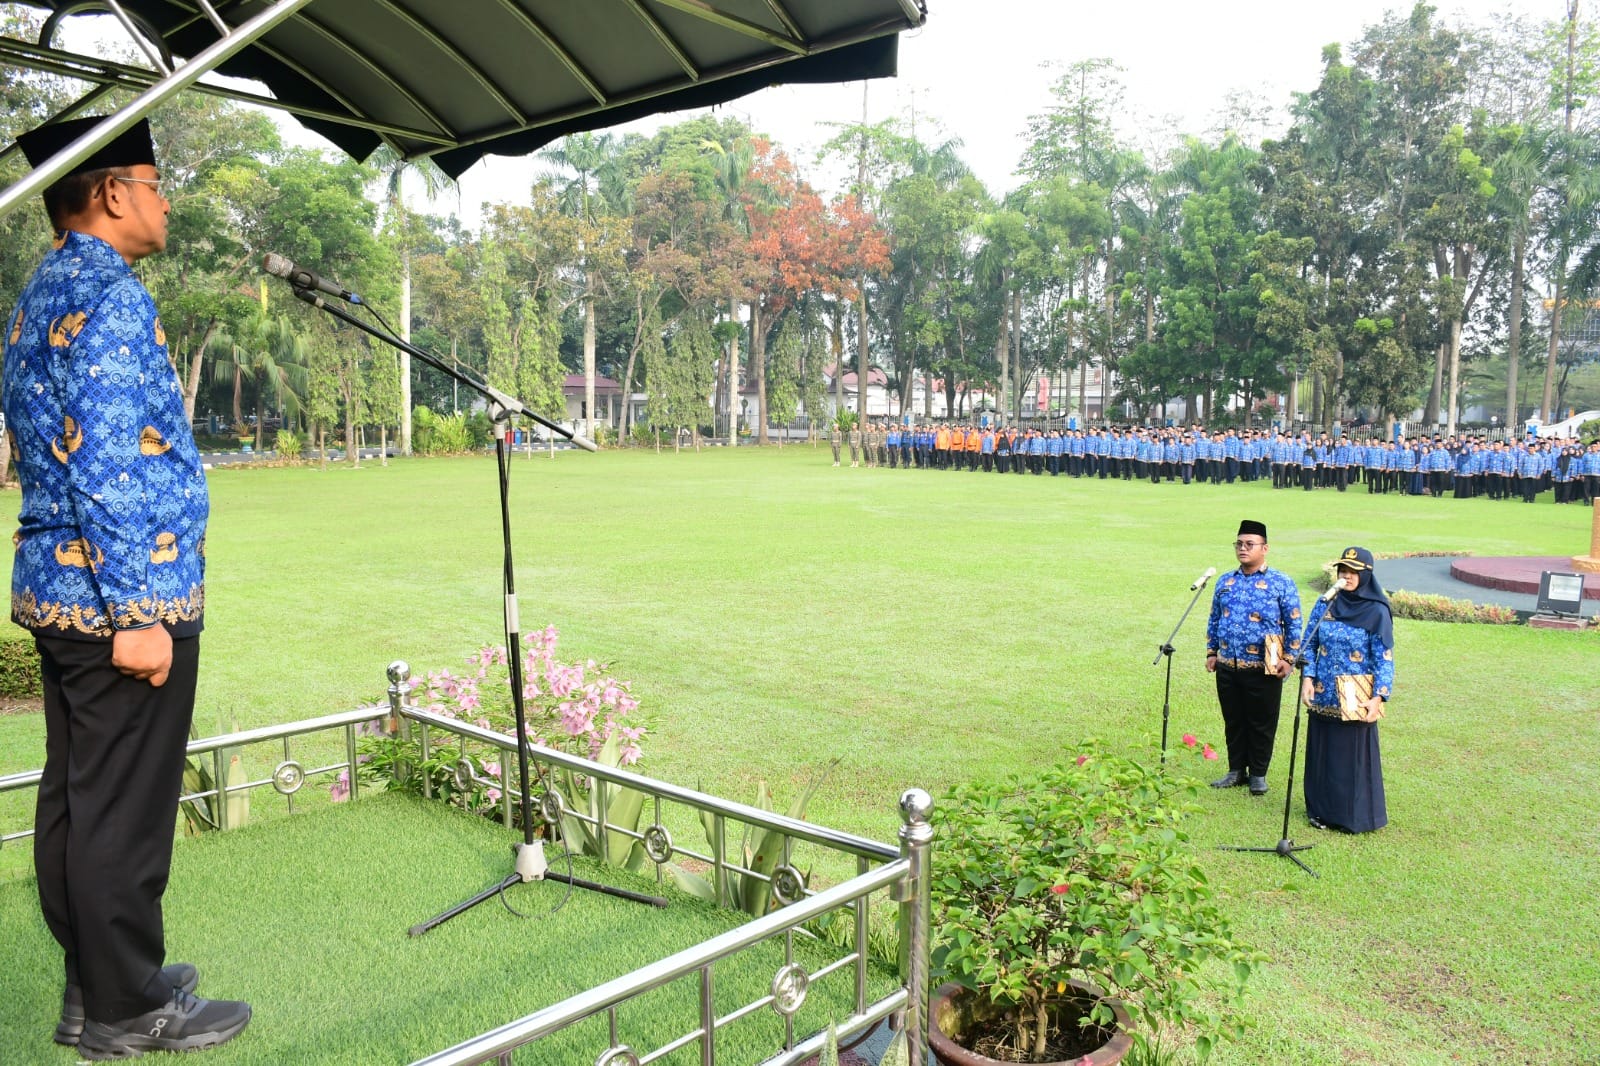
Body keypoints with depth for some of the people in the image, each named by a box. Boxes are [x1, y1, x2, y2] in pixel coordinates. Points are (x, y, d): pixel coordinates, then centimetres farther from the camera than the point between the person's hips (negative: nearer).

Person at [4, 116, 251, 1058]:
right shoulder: (111, 296, -14)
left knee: (76, 798, 16)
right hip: (120, 597, -10)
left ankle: (96, 982, 29)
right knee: (125, 811, 0)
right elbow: (108, 469, -22)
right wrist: (136, 616, -21)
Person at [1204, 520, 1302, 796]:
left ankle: (1258, 774, 20)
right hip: (1227, 668, 4)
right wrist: (1211, 652, 11)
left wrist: (1288, 659, -8)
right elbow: (1214, 620, 17)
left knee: (1262, 724, 6)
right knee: (1233, 721, 13)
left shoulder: (1282, 583, -3)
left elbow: (1294, 624, -2)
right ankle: (1236, 770, 25)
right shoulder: (1225, 582, 10)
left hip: (1263, 669, -4)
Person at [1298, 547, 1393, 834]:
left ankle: (1354, 815, 17)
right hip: (1323, 696, 4)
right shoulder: (1324, 605, 4)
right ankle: (1322, 810, 24)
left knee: (1354, 755, 4)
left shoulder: (1377, 612, -7)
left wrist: (1378, 697, -16)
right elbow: (1308, 644, 8)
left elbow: (1384, 658, -8)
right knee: (1323, 753, 11)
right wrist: (1307, 677, -6)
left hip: (1356, 699, -4)